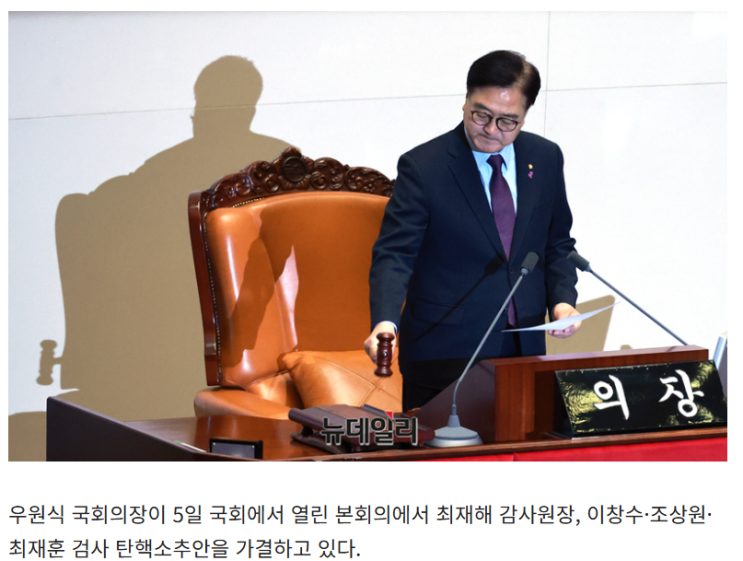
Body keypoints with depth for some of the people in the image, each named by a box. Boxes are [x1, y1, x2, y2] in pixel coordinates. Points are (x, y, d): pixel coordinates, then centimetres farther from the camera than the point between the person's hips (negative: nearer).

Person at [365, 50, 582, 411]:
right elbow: (393, 254, -14)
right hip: (445, 355, -4)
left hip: (523, 353, 4)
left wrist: (562, 299, -1)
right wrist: (385, 323, -30)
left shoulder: (545, 159, 6)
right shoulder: (423, 167, -9)